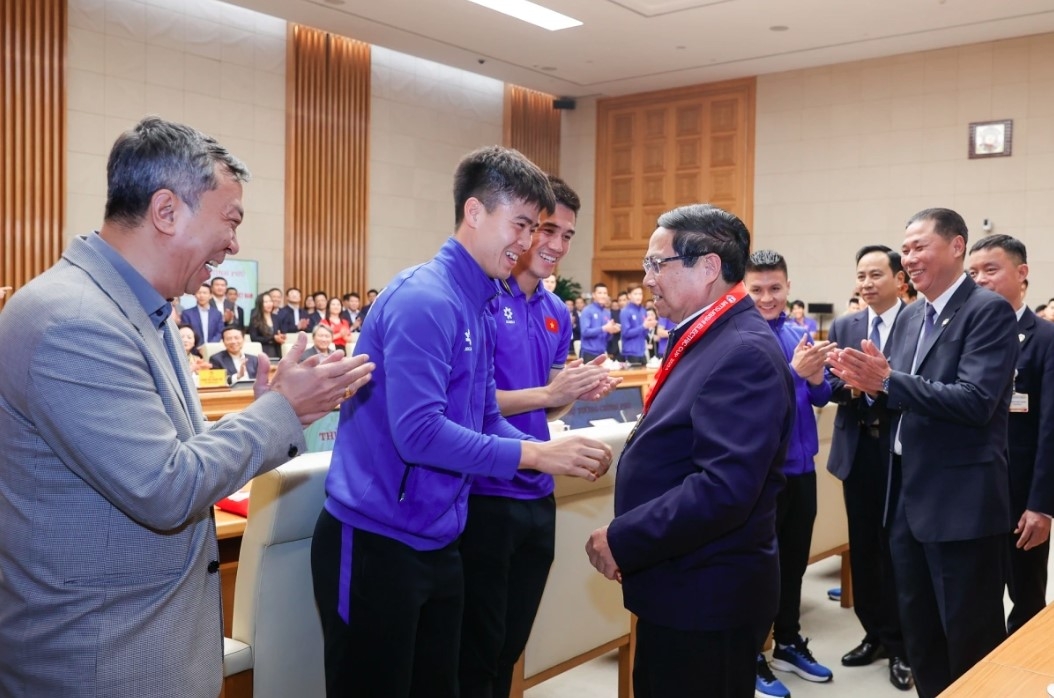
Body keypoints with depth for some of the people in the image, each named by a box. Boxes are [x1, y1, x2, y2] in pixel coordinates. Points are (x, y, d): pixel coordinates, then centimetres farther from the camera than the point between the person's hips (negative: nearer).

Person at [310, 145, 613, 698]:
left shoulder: (480, 307, 9)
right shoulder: (423, 299, -19)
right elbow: (417, 433, -27)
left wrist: (555, 453, -3)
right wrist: (534, 454, -22)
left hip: (437, 543, 9)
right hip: (376, 543, -9)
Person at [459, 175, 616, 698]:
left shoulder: (557, 313, 9)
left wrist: (580, 392, -6)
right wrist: (548, 392, -20)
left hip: (537, 495, 7)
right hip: (484, 493, -7)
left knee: (511, 645, 19)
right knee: (477, 649, 7)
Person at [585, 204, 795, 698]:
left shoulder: (743, 352, -21)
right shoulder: (704, 338, 10)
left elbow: (723, 489, -29)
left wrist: (621, 541, -22)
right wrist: (628, 537, 7)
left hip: (707, 594, -9)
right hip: (682, 586, 9)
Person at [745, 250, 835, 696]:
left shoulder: (800, 333, 5)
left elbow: (820, 398, 7)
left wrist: (816, 378, -14)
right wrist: (793, 370, -30)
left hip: (801, 466, 6)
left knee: (794, 561, 18)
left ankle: (788, 644, 36)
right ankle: (751, 658, 21)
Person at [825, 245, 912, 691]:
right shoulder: (843, 328, 9)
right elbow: (830, 385, 1)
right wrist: (851, 382, -20)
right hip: (858, 447, 5)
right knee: (863, 545, 13)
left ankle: (900, 645, 19)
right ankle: (874, 633, 28)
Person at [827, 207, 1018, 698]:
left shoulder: (989, 311, -13)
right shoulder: (910, 316, 11)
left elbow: (975, 402, -23)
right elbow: (901, 396, 11)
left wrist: (887, 380, -27)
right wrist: (867, 382, -11)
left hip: (960, 500, -8)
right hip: (907, 493, 8)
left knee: (971, 638, 6)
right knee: (918, 628, 19)